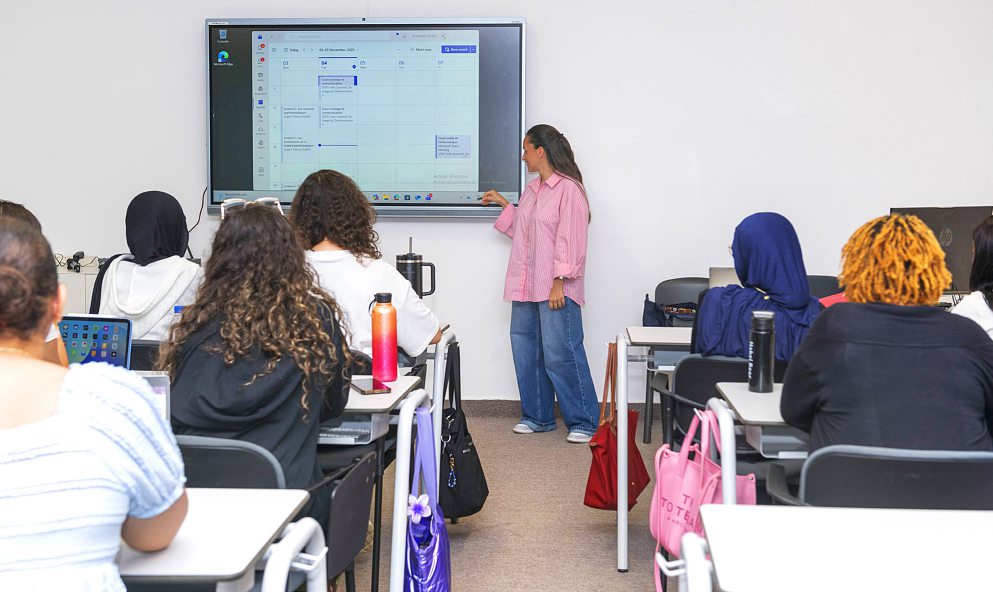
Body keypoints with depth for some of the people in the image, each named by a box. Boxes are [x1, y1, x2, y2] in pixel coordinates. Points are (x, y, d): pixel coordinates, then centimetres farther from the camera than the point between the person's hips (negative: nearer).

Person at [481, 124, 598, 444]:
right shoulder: (532, 189, 16)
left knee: (560, 354, -8)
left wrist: (559, 282, -19)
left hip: (555, 289, -9)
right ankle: (537, 416, 23)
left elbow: (571, 240, -15)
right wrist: (504, 205, 24)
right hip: (526, 286, 9)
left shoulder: (569, 189, -10)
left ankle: (583, 421, 3)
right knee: (526, 351, 11)